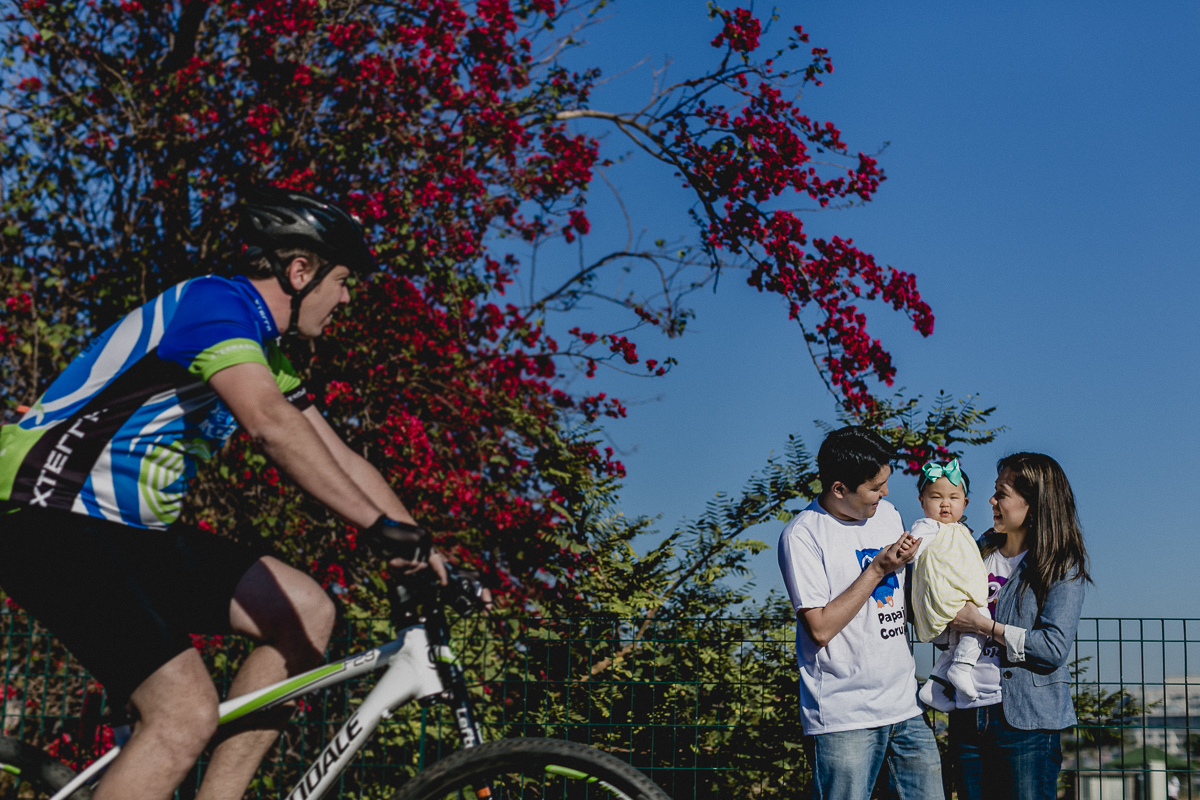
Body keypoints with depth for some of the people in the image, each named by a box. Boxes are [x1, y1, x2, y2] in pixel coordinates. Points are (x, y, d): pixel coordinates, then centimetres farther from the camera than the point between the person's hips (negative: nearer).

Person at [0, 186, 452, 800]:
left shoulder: (263, 351, 15)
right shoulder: (216, 301, -15)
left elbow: (339, 460, 16)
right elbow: (271, 423, -32)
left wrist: (428, 553, 8)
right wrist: (382, 525, -36)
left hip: (131, 532, 10)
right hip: (50, 523, -10)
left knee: (307, 612, 1)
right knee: (188, 713, -22)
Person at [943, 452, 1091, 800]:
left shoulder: (1063, 567, -5)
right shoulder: (981, 551, 11)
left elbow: (1055, 647, -16)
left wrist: (983, 626, -15)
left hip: (1027, 722, -5)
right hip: (967, 715, 5)